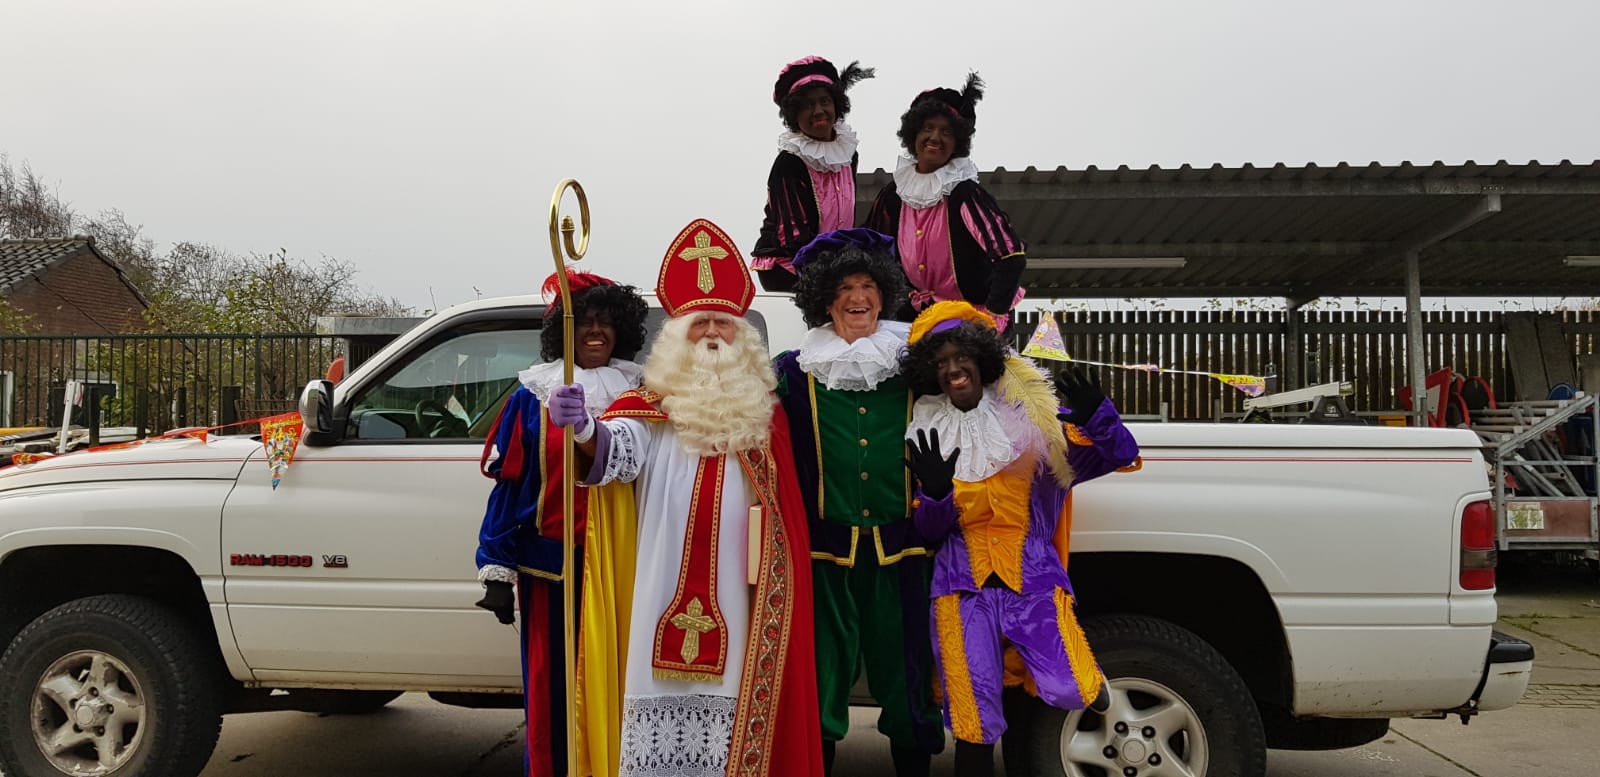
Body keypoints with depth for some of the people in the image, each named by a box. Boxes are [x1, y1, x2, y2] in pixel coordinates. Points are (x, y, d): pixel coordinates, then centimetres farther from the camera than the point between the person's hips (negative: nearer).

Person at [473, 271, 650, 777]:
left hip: (619, 568, 1)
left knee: (613, 683, 5)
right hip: (550, 565, -1)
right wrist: (497, 573, -4)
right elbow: (508, 487, 1)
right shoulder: (533, 397, 3)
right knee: (552, 687, 5)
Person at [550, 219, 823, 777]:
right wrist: (585, 428, -38)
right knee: (669, 709, -5)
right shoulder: (653, 406, 6)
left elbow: (787, 508, 15)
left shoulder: (764, 411, 14)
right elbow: (618, 449, -16)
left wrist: (784, 579, 6)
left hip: (743, 594, 2)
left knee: (741, 702, 0)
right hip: (672, 593, -2)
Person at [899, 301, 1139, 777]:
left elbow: (1118, 455, -2)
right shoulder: (929, 438, 4)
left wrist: (1096, 416, -22)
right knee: (975, 716, -6)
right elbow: (928, 532, 5)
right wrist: (935, 491, -16)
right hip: (963, 586, 1)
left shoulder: (1031, 416, 0)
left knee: (1071, 692, -15)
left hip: (1032, 579, 0)